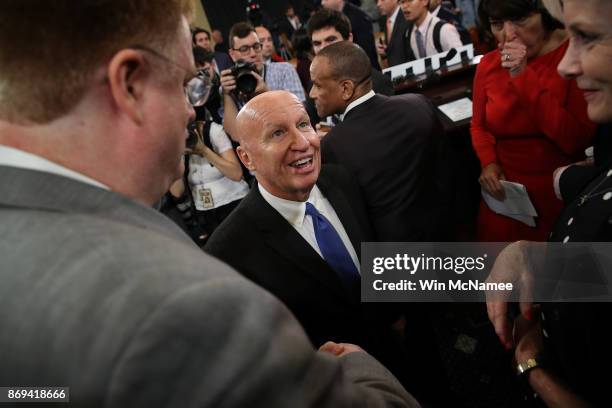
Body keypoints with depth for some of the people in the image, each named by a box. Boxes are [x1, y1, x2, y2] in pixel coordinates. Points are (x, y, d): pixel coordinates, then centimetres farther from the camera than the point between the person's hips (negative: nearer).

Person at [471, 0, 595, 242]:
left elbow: (576, 141, -22)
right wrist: (488, 162, -11)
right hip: (504, 190, 3)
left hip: (559, 192, -2)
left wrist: (524, 77, -26)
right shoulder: (489, 64, -5)